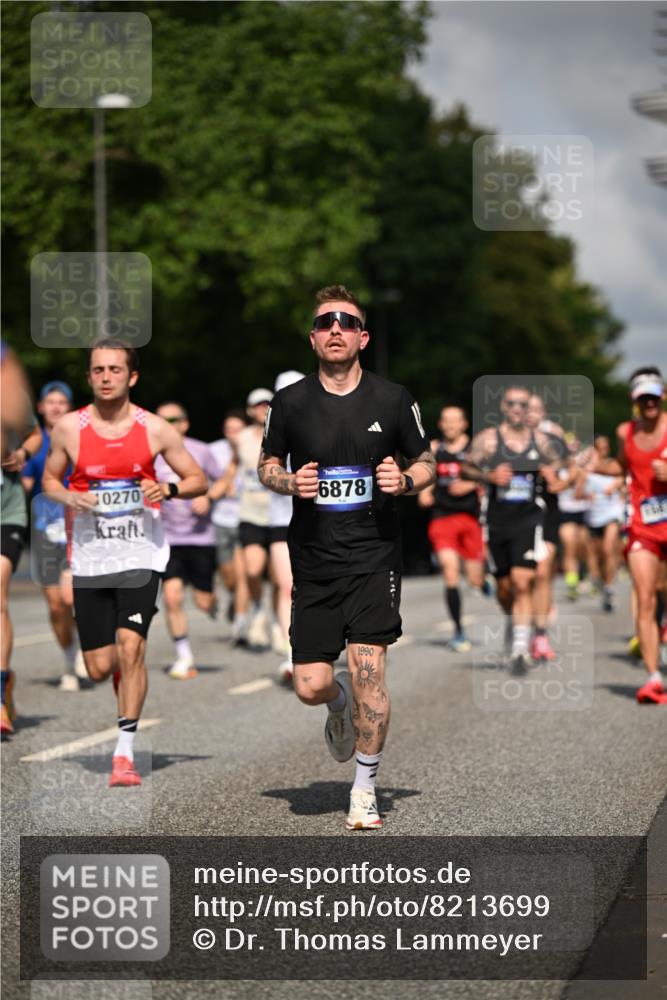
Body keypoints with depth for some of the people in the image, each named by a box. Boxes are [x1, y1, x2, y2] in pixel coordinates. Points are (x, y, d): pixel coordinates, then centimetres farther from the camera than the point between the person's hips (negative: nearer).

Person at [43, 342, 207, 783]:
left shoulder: (155, 429, -3)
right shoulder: (69, 428, 0)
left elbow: (199, 480, 6)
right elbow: (50, 478, 14)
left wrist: (168, 489, -15)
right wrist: (69, 499, -8)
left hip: (140, 554, -2)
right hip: (89, 558, 2)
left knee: (131, 647, -17)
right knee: (99, 668, 3)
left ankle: (125, 751, -8)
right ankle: (124, 669, 42)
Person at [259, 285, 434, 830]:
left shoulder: (394, 399, 1)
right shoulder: (290, 402, 2)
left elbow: (426, 462, 12)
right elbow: (267, 463, 15)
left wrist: (406, 481, -10)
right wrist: (289, 483, -7)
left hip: (374, 556, -1)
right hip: (314, 560, 2)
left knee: (367, 669, -12)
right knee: (311, 686, -2)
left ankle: (365, 790, 4)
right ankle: (341, 707, 37)